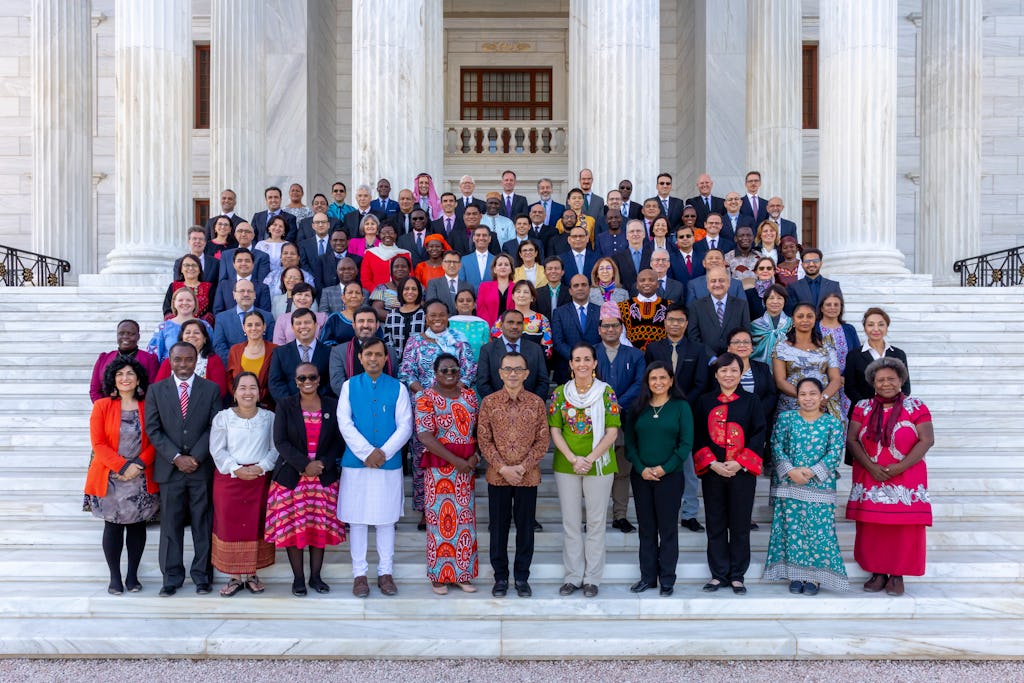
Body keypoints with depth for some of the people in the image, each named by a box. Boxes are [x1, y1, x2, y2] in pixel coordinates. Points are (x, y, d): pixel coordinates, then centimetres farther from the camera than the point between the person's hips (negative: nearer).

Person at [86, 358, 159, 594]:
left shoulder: (148, 407, 1)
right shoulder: (101, 406, -2)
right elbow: (98, 444, -7)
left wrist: (139, 464, -14)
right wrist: (123, 466, -15)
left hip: (141, 479, 1)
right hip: (110, 479, -1)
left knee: (137, 525, 7)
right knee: (113, 526, 4)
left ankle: (132, 575, 19)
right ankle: (115, 577, 14)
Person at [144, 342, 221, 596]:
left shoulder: (211, 389, 4)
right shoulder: (156, 390, 6)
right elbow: (153, 430, 0)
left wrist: (196, 457, -11)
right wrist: (176, 458, -10)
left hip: (202, 468, 0)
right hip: (169, 468, 1)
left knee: (203, 523, 5)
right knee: (170, 525, 5)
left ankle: (202, 575, 15)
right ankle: (172, 577, 15)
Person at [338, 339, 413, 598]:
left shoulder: (397, 388, 3)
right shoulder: (349, 386, 3)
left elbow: (405, 426, -2)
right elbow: (344, 423, -5)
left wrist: (384, 453, -14)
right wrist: (367, 452, -15)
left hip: (389, 463, 0)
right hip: (355, 463, 0)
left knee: (386, 519, 7)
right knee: (357, 519, 5)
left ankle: (385, 572, 18)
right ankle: (359, 573, 16)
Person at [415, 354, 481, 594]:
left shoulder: (469, 395, 9)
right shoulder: (427, 398, -7)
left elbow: (478, 428, 9)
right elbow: (425, 436, -16)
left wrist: (475, 455, -10)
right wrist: (455, 460, -18)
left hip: (466, 465, 5)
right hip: (439, 465, -4)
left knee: (464, 517, 9)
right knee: (440, 517, 1)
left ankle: (463, 573, 20)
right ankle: (439, 575, 14)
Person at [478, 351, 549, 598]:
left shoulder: (537, 403, 0)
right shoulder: (489, 402, 0)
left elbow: (543, 440, -1)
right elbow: (483, 440, -2)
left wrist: (523, 466, -12)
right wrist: (503, 468, -11)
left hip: (528, 476, 0)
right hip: (497, 476, 0)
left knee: (526, 527, 7)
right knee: (499, 527, 8)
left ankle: (522, 577, 20)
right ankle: (500, 577, 21)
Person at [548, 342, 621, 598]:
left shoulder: (606, 392, -3)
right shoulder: (560, 393, 2)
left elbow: (612, 431, -7)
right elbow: (555, 430, 0)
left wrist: (589, 459, -16)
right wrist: (573, 458, -13)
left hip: (598, 465, -2)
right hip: (566, 465, 2)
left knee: (596, 522, 6)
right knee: (570, 522, 8)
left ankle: (592, 578, 17)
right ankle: (573, 576, 19)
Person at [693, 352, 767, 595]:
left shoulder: (751, 402, 4)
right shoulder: (705, 402, 8)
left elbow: (759, 435, -1)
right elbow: (698, 437, 4)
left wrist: (739, 462, -12)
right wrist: (712, 463, -10)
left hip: (742, 472, -1)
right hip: (712, 472, 1)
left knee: (740, 525, 4)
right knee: (715, 525, 6)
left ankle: (737, 576, 14)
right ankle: (718, 574, 16)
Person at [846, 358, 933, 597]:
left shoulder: (916, 407, 0)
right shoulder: (863, 408, 6)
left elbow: (926, 440, -7)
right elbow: (851, 440, 1)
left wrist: (900, 467, -15)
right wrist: (871, 467, -13)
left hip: (905, 480, -2)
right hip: (870, 479, 2)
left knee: (903, 528, -1)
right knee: (871, 528, 2)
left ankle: (897, 575, 10)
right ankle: (877, 572, 14)